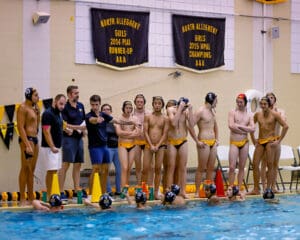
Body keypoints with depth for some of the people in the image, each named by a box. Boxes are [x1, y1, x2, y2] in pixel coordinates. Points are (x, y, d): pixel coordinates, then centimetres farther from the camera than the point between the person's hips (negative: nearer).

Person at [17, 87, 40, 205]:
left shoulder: (34, 108, 16)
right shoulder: (23, 108, -9)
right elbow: (20, 127, -16)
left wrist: (37, 111, 9)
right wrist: (27, 145, -22)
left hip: (35, 139, 9)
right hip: (27, 139, -9)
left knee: (31, 169, 11)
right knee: (25, 169, -6)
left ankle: (31, 197, 17)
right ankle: (22, 199, -3)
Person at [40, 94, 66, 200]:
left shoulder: (59, 114, 14)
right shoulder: (48, 114, -13)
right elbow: (46, 132, -19)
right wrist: (52, 147, -23)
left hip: (57, 148, 9)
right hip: (49, 148, -9)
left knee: (54, 171, 8)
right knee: (51, 171, -9)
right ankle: (49, 196, -6)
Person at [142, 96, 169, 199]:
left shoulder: (165, 119, 5)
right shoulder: (148, 117, 5)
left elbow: (165, 134, 0)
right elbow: (145, 132, -1)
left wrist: (157, 146, -11)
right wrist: (151, 145, -10)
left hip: (160, 146, 0)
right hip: (149, 145, 0)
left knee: (158, 169, 1)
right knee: (145, 169, -4)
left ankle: (156, 192, 5)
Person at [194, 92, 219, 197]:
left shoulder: (212, 111, 16)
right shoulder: (200, 111, -10)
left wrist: (217, 139, 18)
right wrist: (197, 141, -16)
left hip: (213, 142, 8)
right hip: (204, 143, -8)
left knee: (211, 168, 10)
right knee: (201, 169, -5)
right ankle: (197, 192, 0)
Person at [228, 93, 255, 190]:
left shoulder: (249, 115, 10)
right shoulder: (232, 112, 1)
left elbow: (253, 129, -4)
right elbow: (231, 126, -14)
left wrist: (239, 126, -10)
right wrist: (245, 130, -9)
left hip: (245, 142, 3)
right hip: (234, 142, -3)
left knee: (242, 167, 6)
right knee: (232, 167, -9)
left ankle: (239, 188, 12)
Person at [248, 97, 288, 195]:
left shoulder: (274, 115, -4)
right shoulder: (257, 115, 8)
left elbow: (285, 126, -8)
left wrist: (279, 140, -10)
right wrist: (253, 139, 12)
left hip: (271, 141, -4)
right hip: (260, 142, 4)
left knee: (270, 165, -4)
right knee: (255, 164, -2)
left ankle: (268, 189, 1)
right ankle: (256, 189, 3)